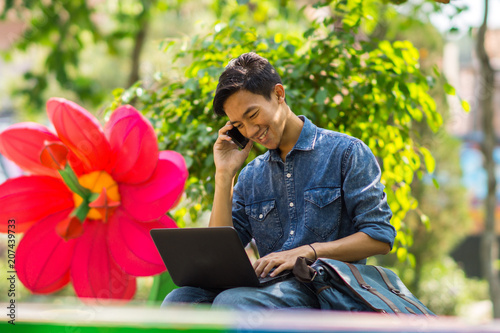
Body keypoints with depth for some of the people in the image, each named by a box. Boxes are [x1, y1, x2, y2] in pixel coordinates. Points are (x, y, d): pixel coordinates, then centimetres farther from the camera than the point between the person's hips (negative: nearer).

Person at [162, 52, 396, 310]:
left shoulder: (346, 153, 6)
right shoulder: (250, 177, 20)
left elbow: (381, 237, -2)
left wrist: (308, 252, -15)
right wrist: (225, 175, 8)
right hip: (271, 286, 5)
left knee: (232, 302, -34)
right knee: (179, 299, -24)